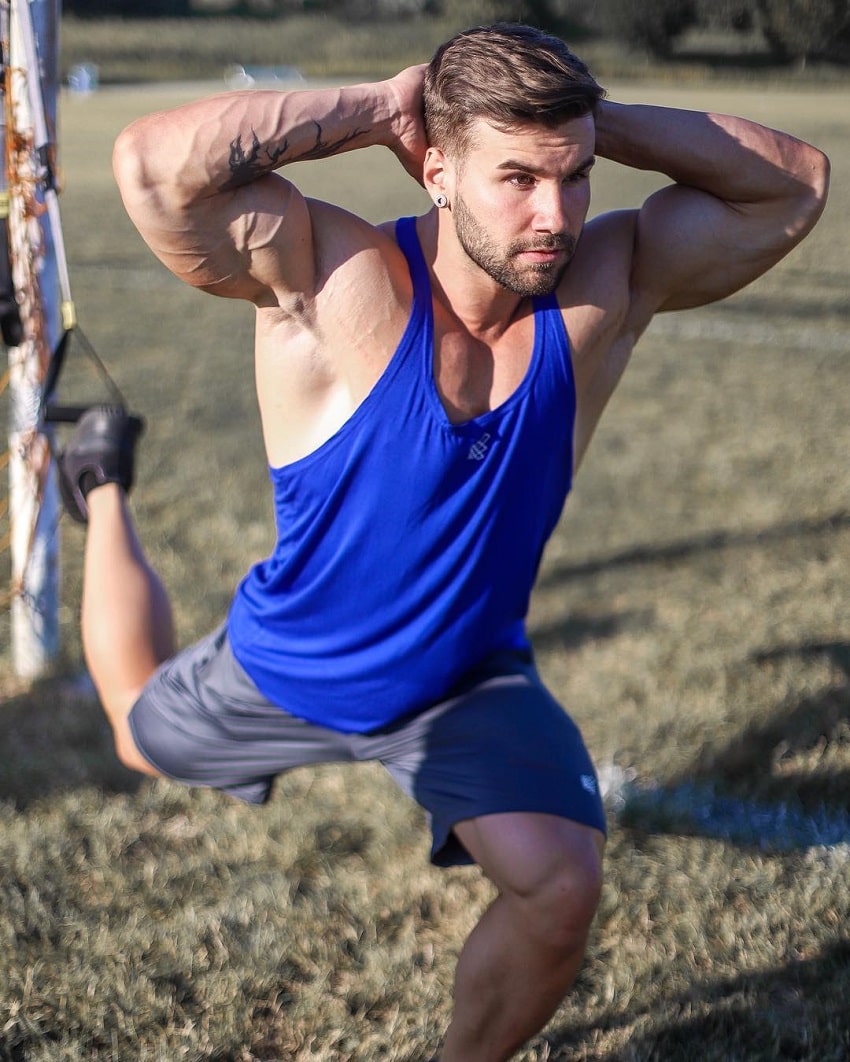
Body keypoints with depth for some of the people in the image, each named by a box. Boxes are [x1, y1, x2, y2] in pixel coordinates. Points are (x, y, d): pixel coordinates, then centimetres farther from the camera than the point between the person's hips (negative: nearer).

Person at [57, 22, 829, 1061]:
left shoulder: (608, 286, -20)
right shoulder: (330, 281, -32)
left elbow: (793, 184, -17)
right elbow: (155, 164, -46)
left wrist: (589, 122, -27)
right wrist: (377, 108, -38)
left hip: (469, 683, 1)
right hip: (286, 669, -1)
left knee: (561, 886, -19)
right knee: (141, 735, 29)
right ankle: (104, 489, 53)